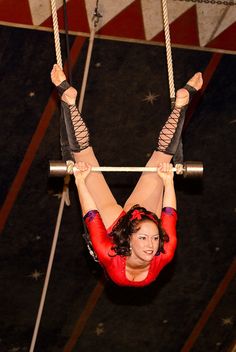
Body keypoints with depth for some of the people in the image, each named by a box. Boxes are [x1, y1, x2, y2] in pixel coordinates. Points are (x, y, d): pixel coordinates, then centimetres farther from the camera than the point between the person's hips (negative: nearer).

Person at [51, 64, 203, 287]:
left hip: (111, 223, -1)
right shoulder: (162, 260, -44)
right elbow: (170, 217, -31)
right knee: (163, 154, 0)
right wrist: (168, 182, -23)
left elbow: (91, 219, -37)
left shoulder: (111, 260, -48)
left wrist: (80, 181, -29)